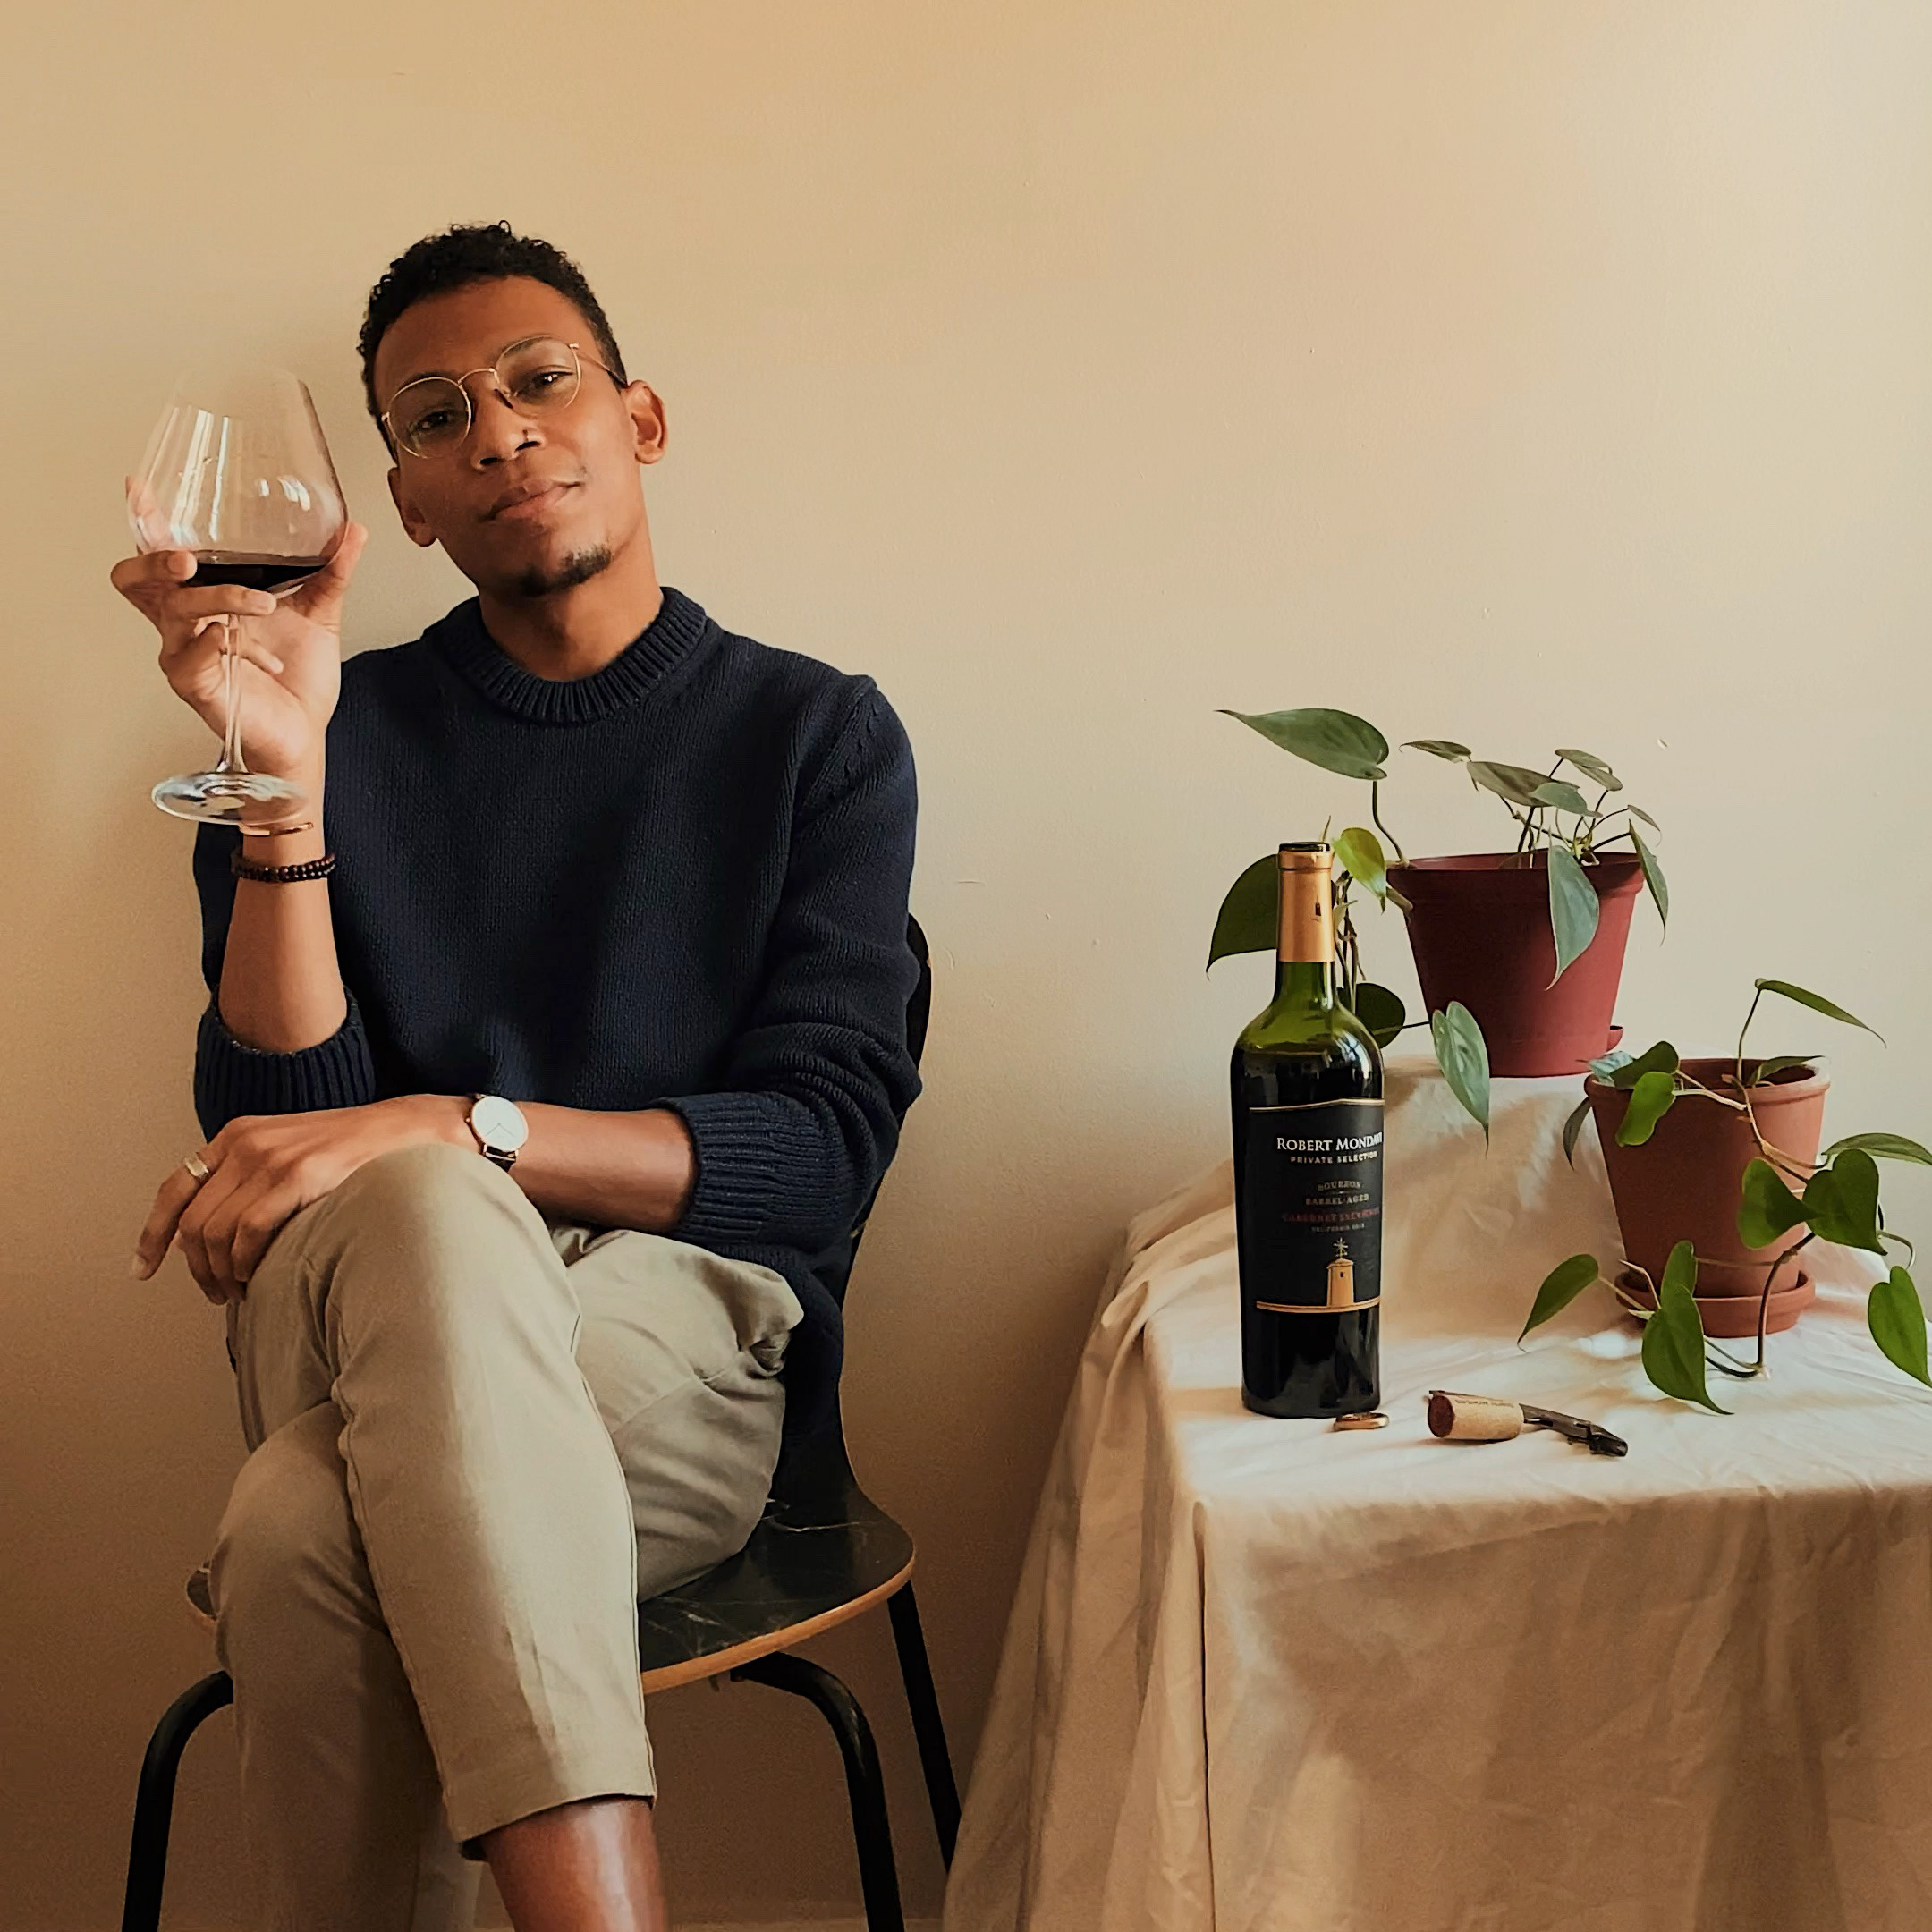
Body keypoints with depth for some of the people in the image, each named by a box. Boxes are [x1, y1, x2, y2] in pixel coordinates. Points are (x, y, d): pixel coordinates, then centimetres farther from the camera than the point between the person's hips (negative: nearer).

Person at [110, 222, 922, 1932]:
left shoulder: (817, 738, 9)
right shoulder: (348, 729, 11)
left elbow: (825, 1147, -3)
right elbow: (279, 1125, 0)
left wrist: (447, 1129, -16)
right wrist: (284, 784, -13)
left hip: (685, 1351, -1)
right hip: (363, 1319, 2)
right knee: (420, 1207, -36)